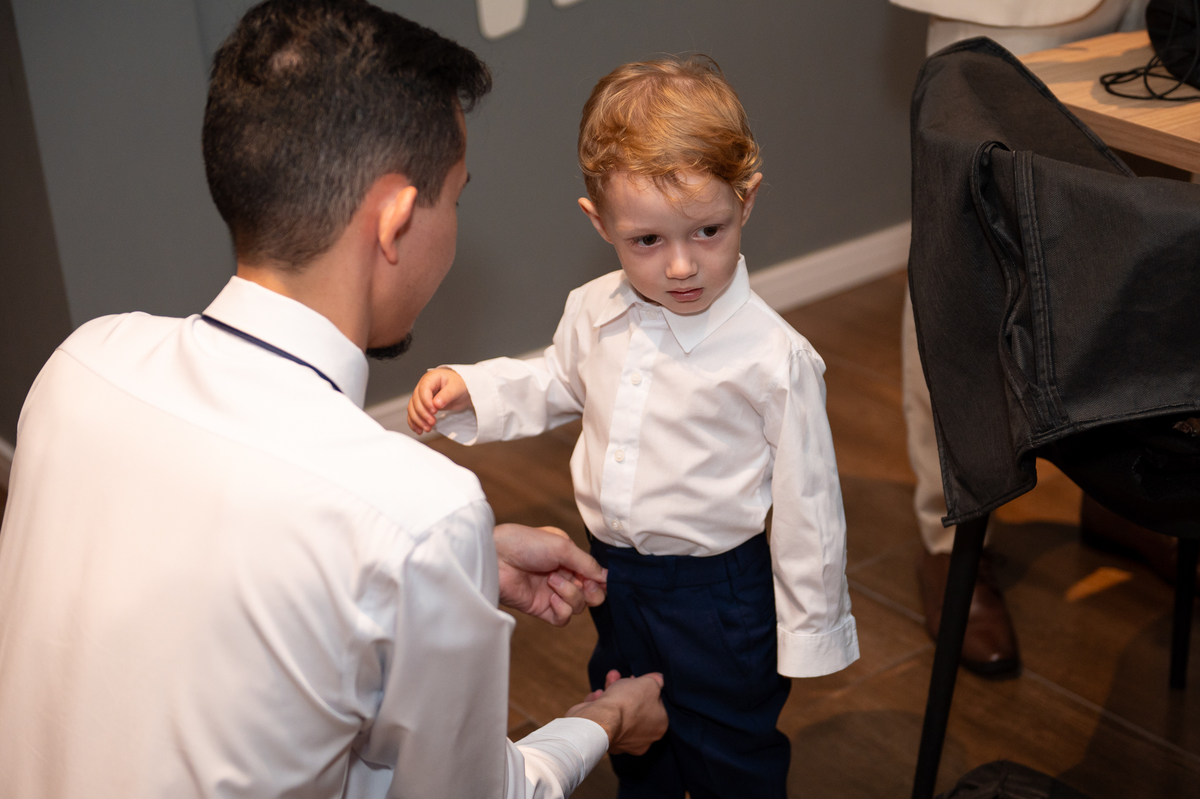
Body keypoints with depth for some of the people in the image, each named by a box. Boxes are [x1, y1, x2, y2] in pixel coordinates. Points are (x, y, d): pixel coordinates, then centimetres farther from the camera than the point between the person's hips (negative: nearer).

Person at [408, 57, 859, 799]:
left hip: (721, 592, -5)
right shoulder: (594, 312, -10)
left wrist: (811, 627, -10)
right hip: (616, 569, 6)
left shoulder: (775, 358, -26)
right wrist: (468, 388, -1)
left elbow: (806, 504, -17)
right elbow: (558, 385, 14)